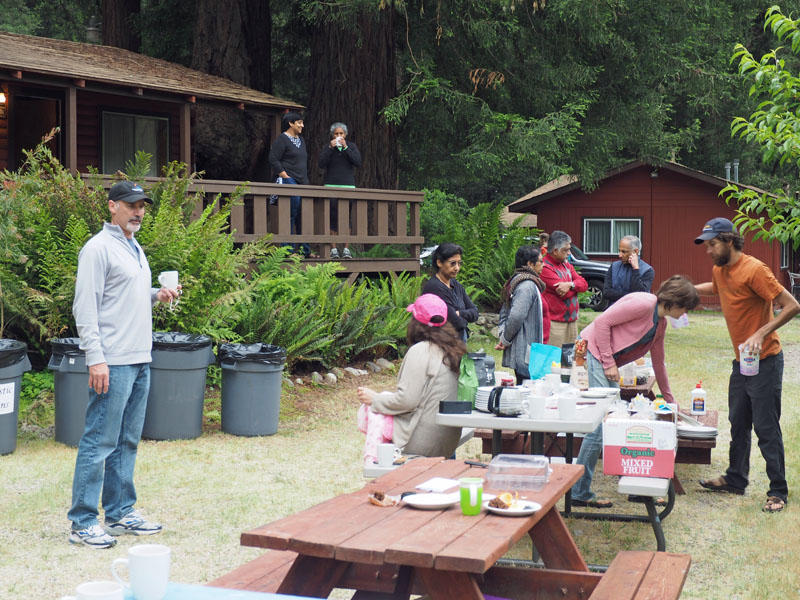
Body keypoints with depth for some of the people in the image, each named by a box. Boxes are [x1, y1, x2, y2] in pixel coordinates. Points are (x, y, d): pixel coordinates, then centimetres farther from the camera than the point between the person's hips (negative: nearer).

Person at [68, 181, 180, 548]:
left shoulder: (136, 249, 19)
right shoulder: (99, 248, -9)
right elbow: (86, 308, -14)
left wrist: (157, 295, 9)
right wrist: (96, 358, -20)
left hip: (140, 361, 9)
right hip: (112, 363, -9)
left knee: (127, 442, 13)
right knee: (99, 442, -6)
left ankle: (121, 513, 21)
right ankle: (83, 522, 0)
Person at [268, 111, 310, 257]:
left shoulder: (301, 140, 22)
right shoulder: (282, 139, -4)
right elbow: (273, 160, -11)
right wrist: (286, 177, -14)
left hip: (302, 183, 8)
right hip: (289, 182, -8)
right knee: (291, 215, -12)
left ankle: (306, 250, 12)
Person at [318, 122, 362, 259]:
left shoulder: (352, 146, 10)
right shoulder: (327, 147, 9)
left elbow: (358, 162, -5)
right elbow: (321, 164, -5)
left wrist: (345, 147, -9)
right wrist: (330, 148, -10)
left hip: (348, 186, 0)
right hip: (331, 186, 0)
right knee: (332, 218, -4)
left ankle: (347, 249, -1)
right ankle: (333, 249, -1)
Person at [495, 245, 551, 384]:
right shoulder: (528, 285, -16)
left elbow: (504, 313, 17)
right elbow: (516, 316, -25)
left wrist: (504, 338, 6)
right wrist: (505, 340, -13)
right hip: (526, 353, -10)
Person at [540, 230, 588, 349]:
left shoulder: (566, 264, 17)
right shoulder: (545, 267, -12)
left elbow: (584, 284, 6)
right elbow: (564, 293, -19)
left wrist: (570, 285, -15)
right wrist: (576, 285, 0)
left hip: (572, 320, 8)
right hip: (555, 323, -8)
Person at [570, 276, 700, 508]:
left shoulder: (661, 323, 16)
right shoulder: (643, 304, -14)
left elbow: (658, 362, 28)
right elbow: (602, 322, -17)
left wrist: (669, 400, 35)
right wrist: (609, 362, -16)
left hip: (608, 361, 10)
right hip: (592, 352, -10)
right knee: (600, 426, -12)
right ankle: (580, 493, -8)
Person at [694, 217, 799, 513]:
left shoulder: (754, 270, -19)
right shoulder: (719, 270, 7)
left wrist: (761, 334, -29)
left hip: (765, 361, -8)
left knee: (766, 428, -4)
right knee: (738, 425, 17)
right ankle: (735, 479, 30)